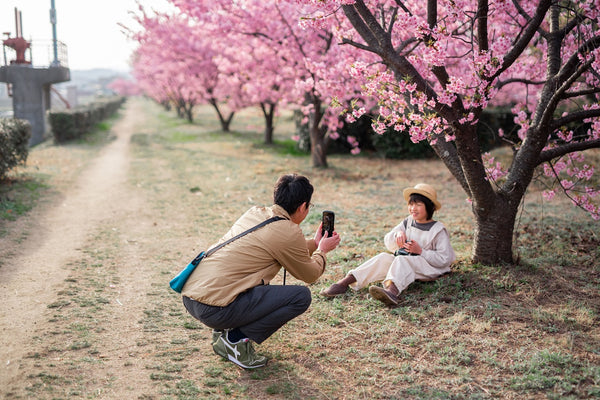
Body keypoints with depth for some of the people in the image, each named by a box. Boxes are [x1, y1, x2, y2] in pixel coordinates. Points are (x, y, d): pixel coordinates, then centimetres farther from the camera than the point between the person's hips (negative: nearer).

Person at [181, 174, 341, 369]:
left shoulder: (254, 213, 15)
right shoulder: (289, 233, -8)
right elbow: (310, 275, 9)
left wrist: (314, 243, 42)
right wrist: (322, 250, 27)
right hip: (214, 309, -9)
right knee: (301, 296, -5)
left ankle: (224, 331, 17)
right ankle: (236, 339, -3)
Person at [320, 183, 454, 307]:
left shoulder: (438, 230, -5)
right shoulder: (408, 222, 12)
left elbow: (444, 259, -11)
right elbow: (388, 241, 11)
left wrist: (420, 251, -20)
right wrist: (397, 234, -11)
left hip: (430, 268, -6)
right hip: (404, 265, 6)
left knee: (402, 260, -34)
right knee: (383, 258, -20)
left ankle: (391, 291, -68)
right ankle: (344, 282, -33)